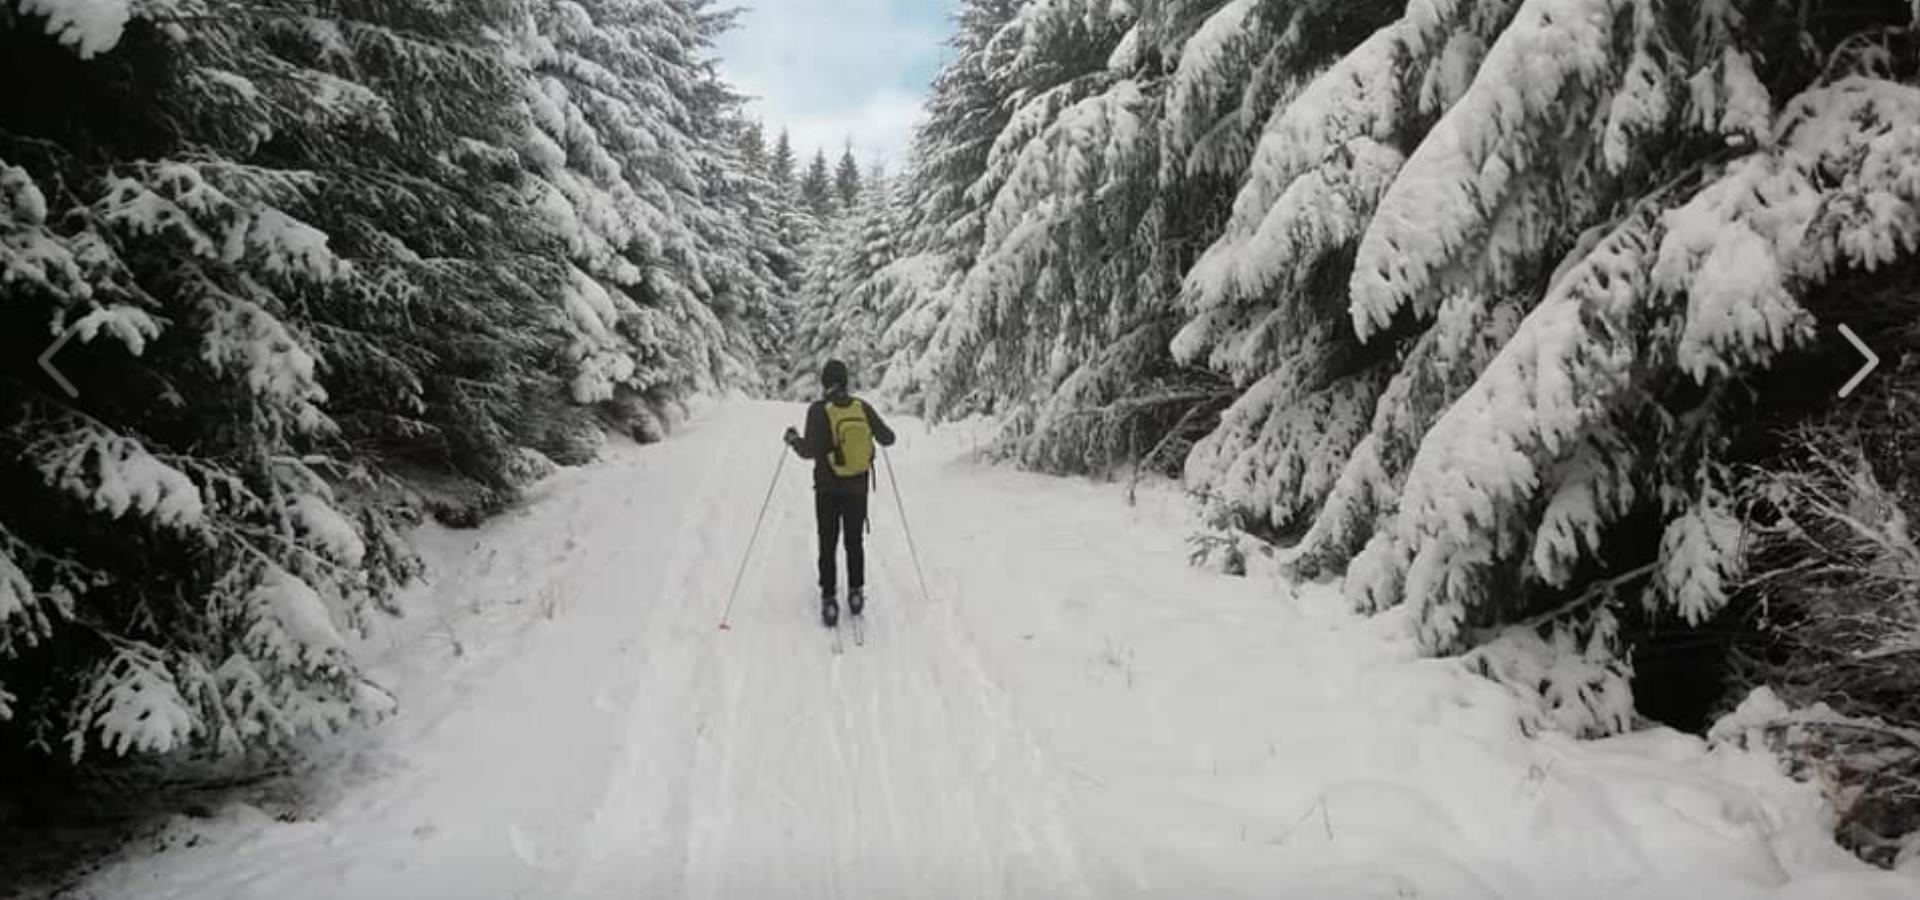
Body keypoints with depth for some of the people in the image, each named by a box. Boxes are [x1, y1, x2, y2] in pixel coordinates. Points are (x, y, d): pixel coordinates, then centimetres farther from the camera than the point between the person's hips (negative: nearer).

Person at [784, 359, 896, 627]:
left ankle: (829, 600, 5)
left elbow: (811, 451, -19)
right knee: (855, 542, 17)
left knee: (828, 545, 7)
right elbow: (888, 439, 1)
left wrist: (793, 439, 0)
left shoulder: (819, 409, -14)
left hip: (828, 488, -2)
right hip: (858, 487, 3)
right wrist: (875, 430, 22)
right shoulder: (863, 407, -5)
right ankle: (856, 593, 23)